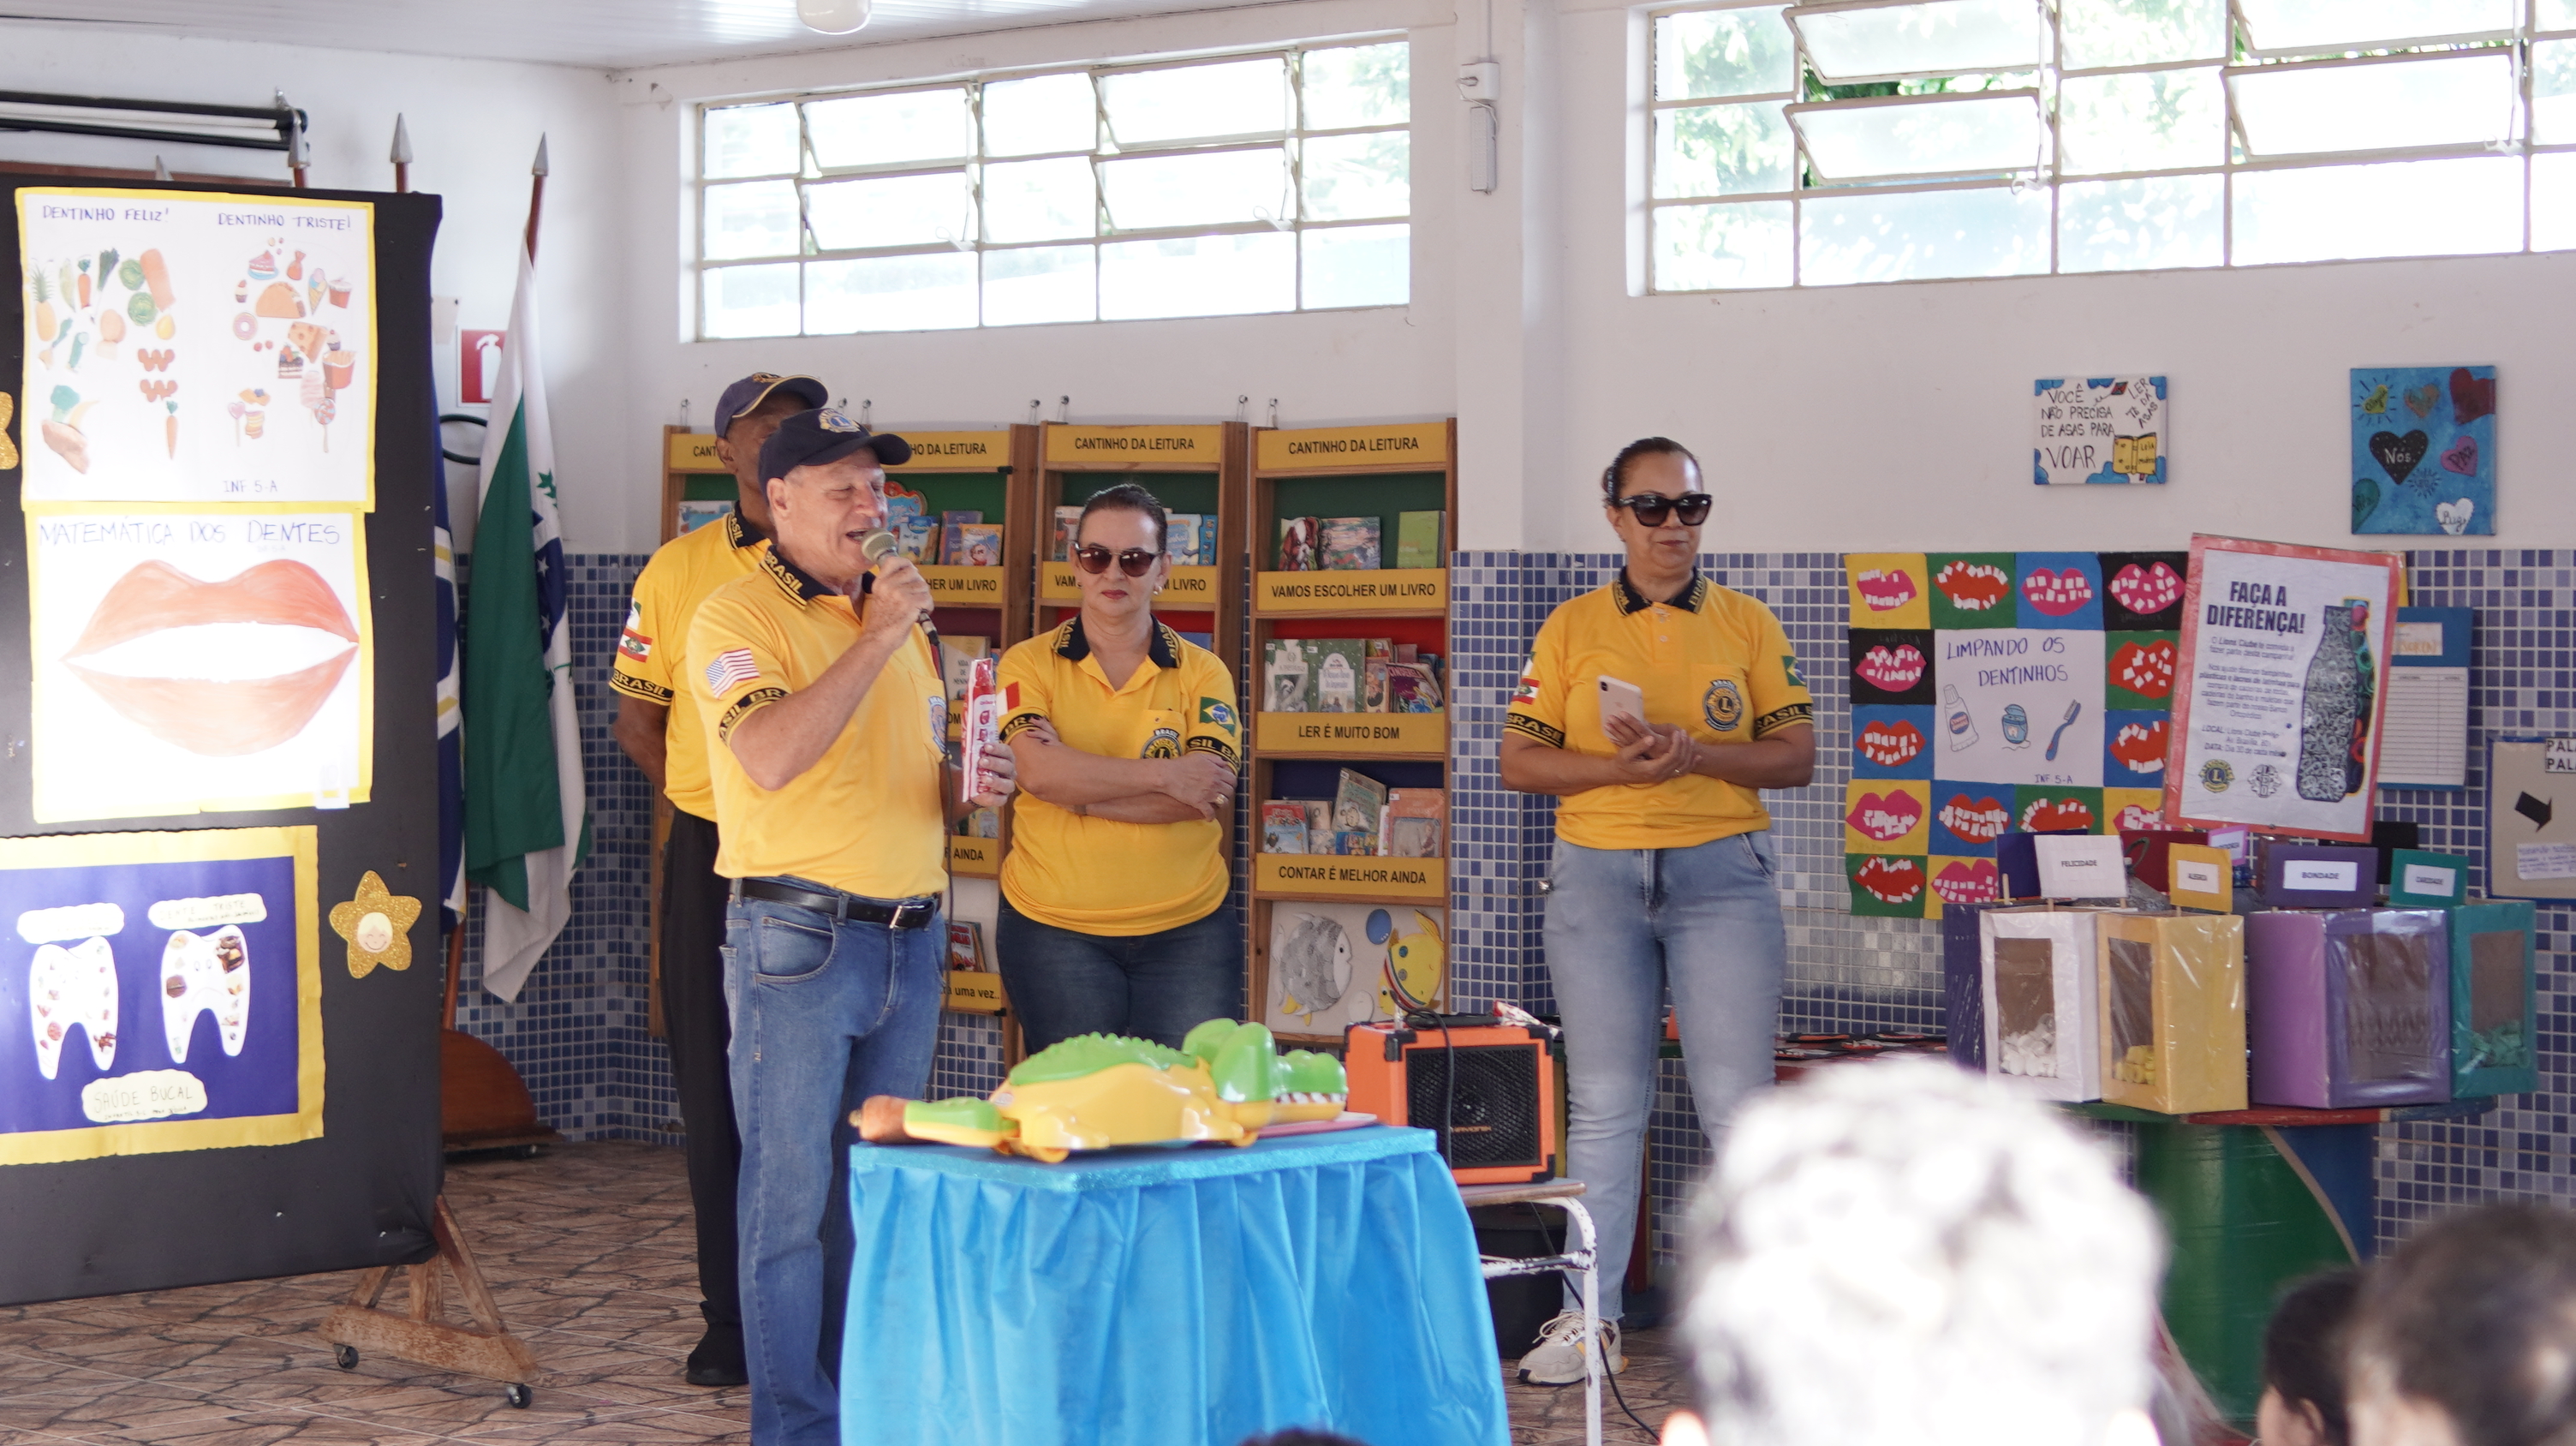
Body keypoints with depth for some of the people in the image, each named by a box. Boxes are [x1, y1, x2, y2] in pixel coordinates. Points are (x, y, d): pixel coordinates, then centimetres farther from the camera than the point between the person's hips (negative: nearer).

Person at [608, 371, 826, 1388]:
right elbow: (635, 715, 10)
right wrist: (710, 802, 1)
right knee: (718, 1092, 6)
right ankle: (730, 1314, 15)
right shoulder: (679, 571, 5)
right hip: (715, 856, 1)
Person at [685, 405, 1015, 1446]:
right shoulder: (737, 616, -7)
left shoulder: (900, 615, 16)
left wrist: (971, 785, 2)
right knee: (792, 1192, -3)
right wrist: (875, 638, -21)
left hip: (911, 939, 7)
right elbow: (772, 757, -24)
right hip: (798, 938, -7)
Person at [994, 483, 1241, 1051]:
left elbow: (1210, 798, -10)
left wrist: (1077, 786, -14)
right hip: (1054, 930, -1)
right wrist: (1163, 775, -14)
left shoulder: (1203, 673, 4)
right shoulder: (1030, 664, 2)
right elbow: (1040, 770, -16)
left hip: (1185, 933, 1)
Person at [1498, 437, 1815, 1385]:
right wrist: (1619, 768, -13)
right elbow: (1520, 763, 3)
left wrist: (1696, 754, -15)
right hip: (1597, 878, 1)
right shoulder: (1571, 630, 7)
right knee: (1604, 1105, 5)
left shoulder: (1748, 626, 6)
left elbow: (1796, 757, 2)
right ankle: (1590, 1316, 10)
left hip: (1722, 875, -1)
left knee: (1738, 1100, -3)